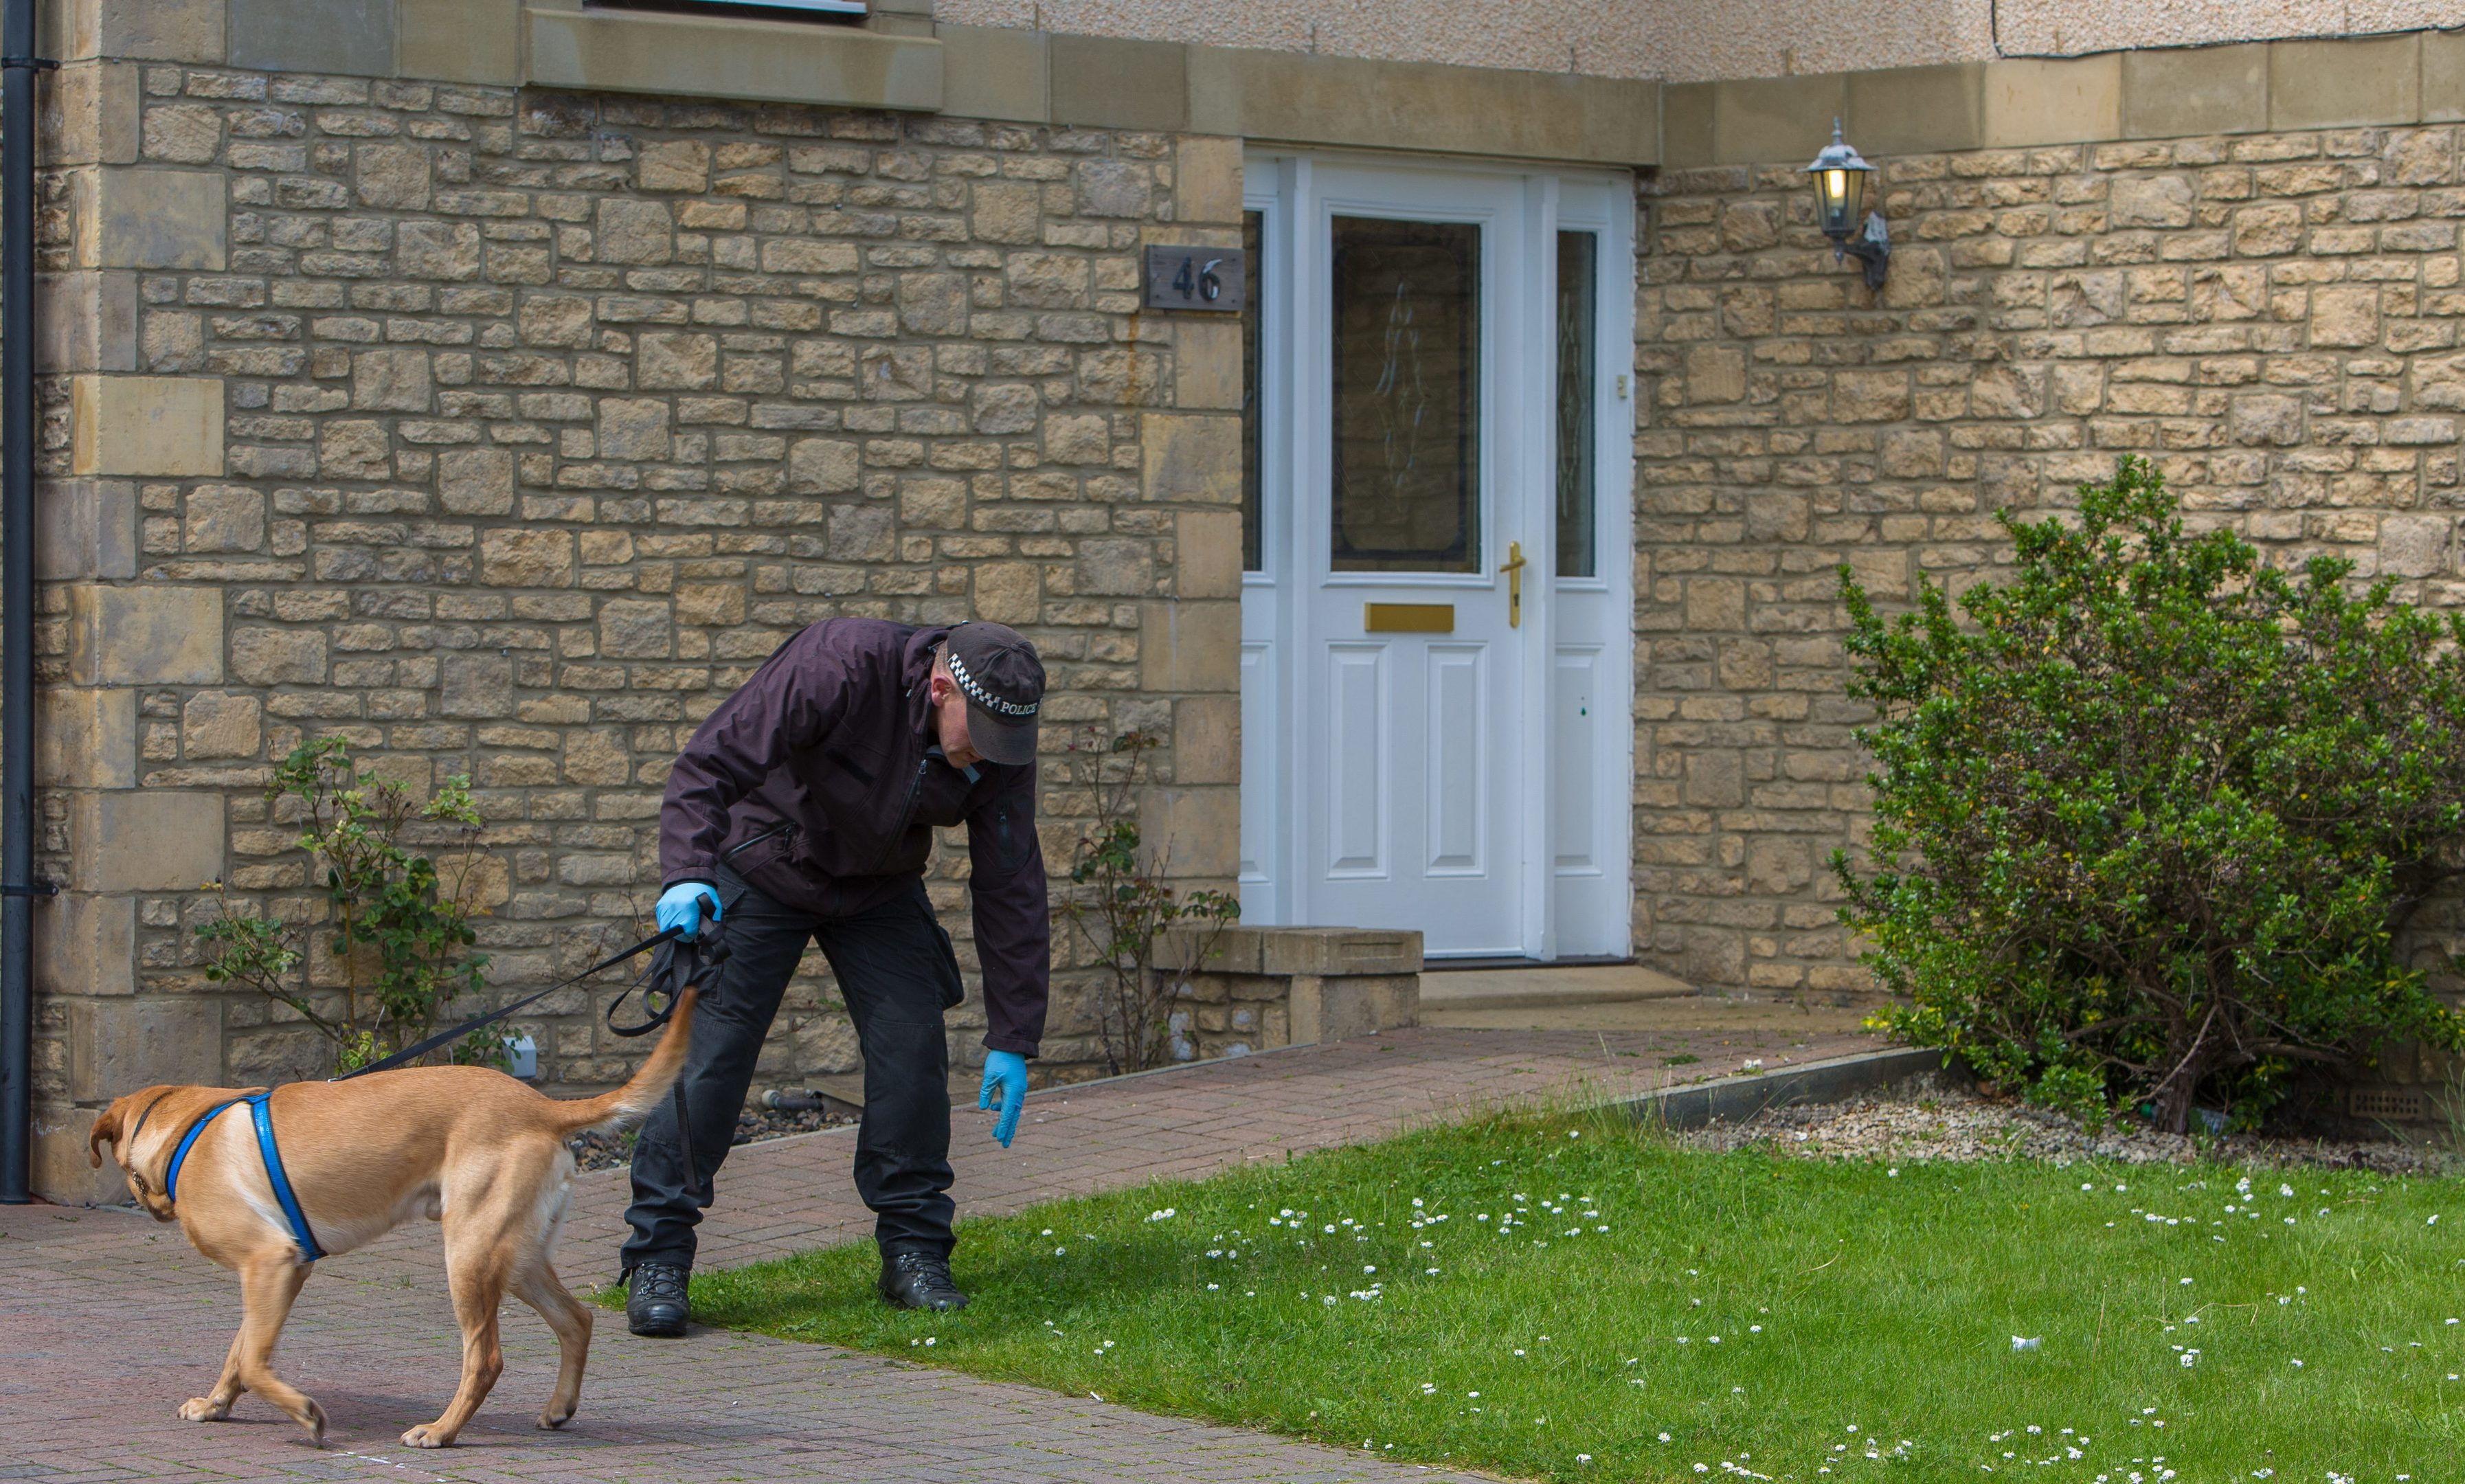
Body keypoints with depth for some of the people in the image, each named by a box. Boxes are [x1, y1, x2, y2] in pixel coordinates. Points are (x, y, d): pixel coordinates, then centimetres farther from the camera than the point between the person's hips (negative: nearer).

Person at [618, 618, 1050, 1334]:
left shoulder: (999, 746, -17)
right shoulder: (840, 666, -33)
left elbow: (1012, 891, -10)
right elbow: (711, 763, -33)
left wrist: (1012, 1039, -10)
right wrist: (687, 874, -48)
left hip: (880, 891, 4)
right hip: (763, 866, -4)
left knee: (913, 1049, -7)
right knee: (710, 1048, -11)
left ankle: (913, 1250, 6)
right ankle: (657, 1258, -6)